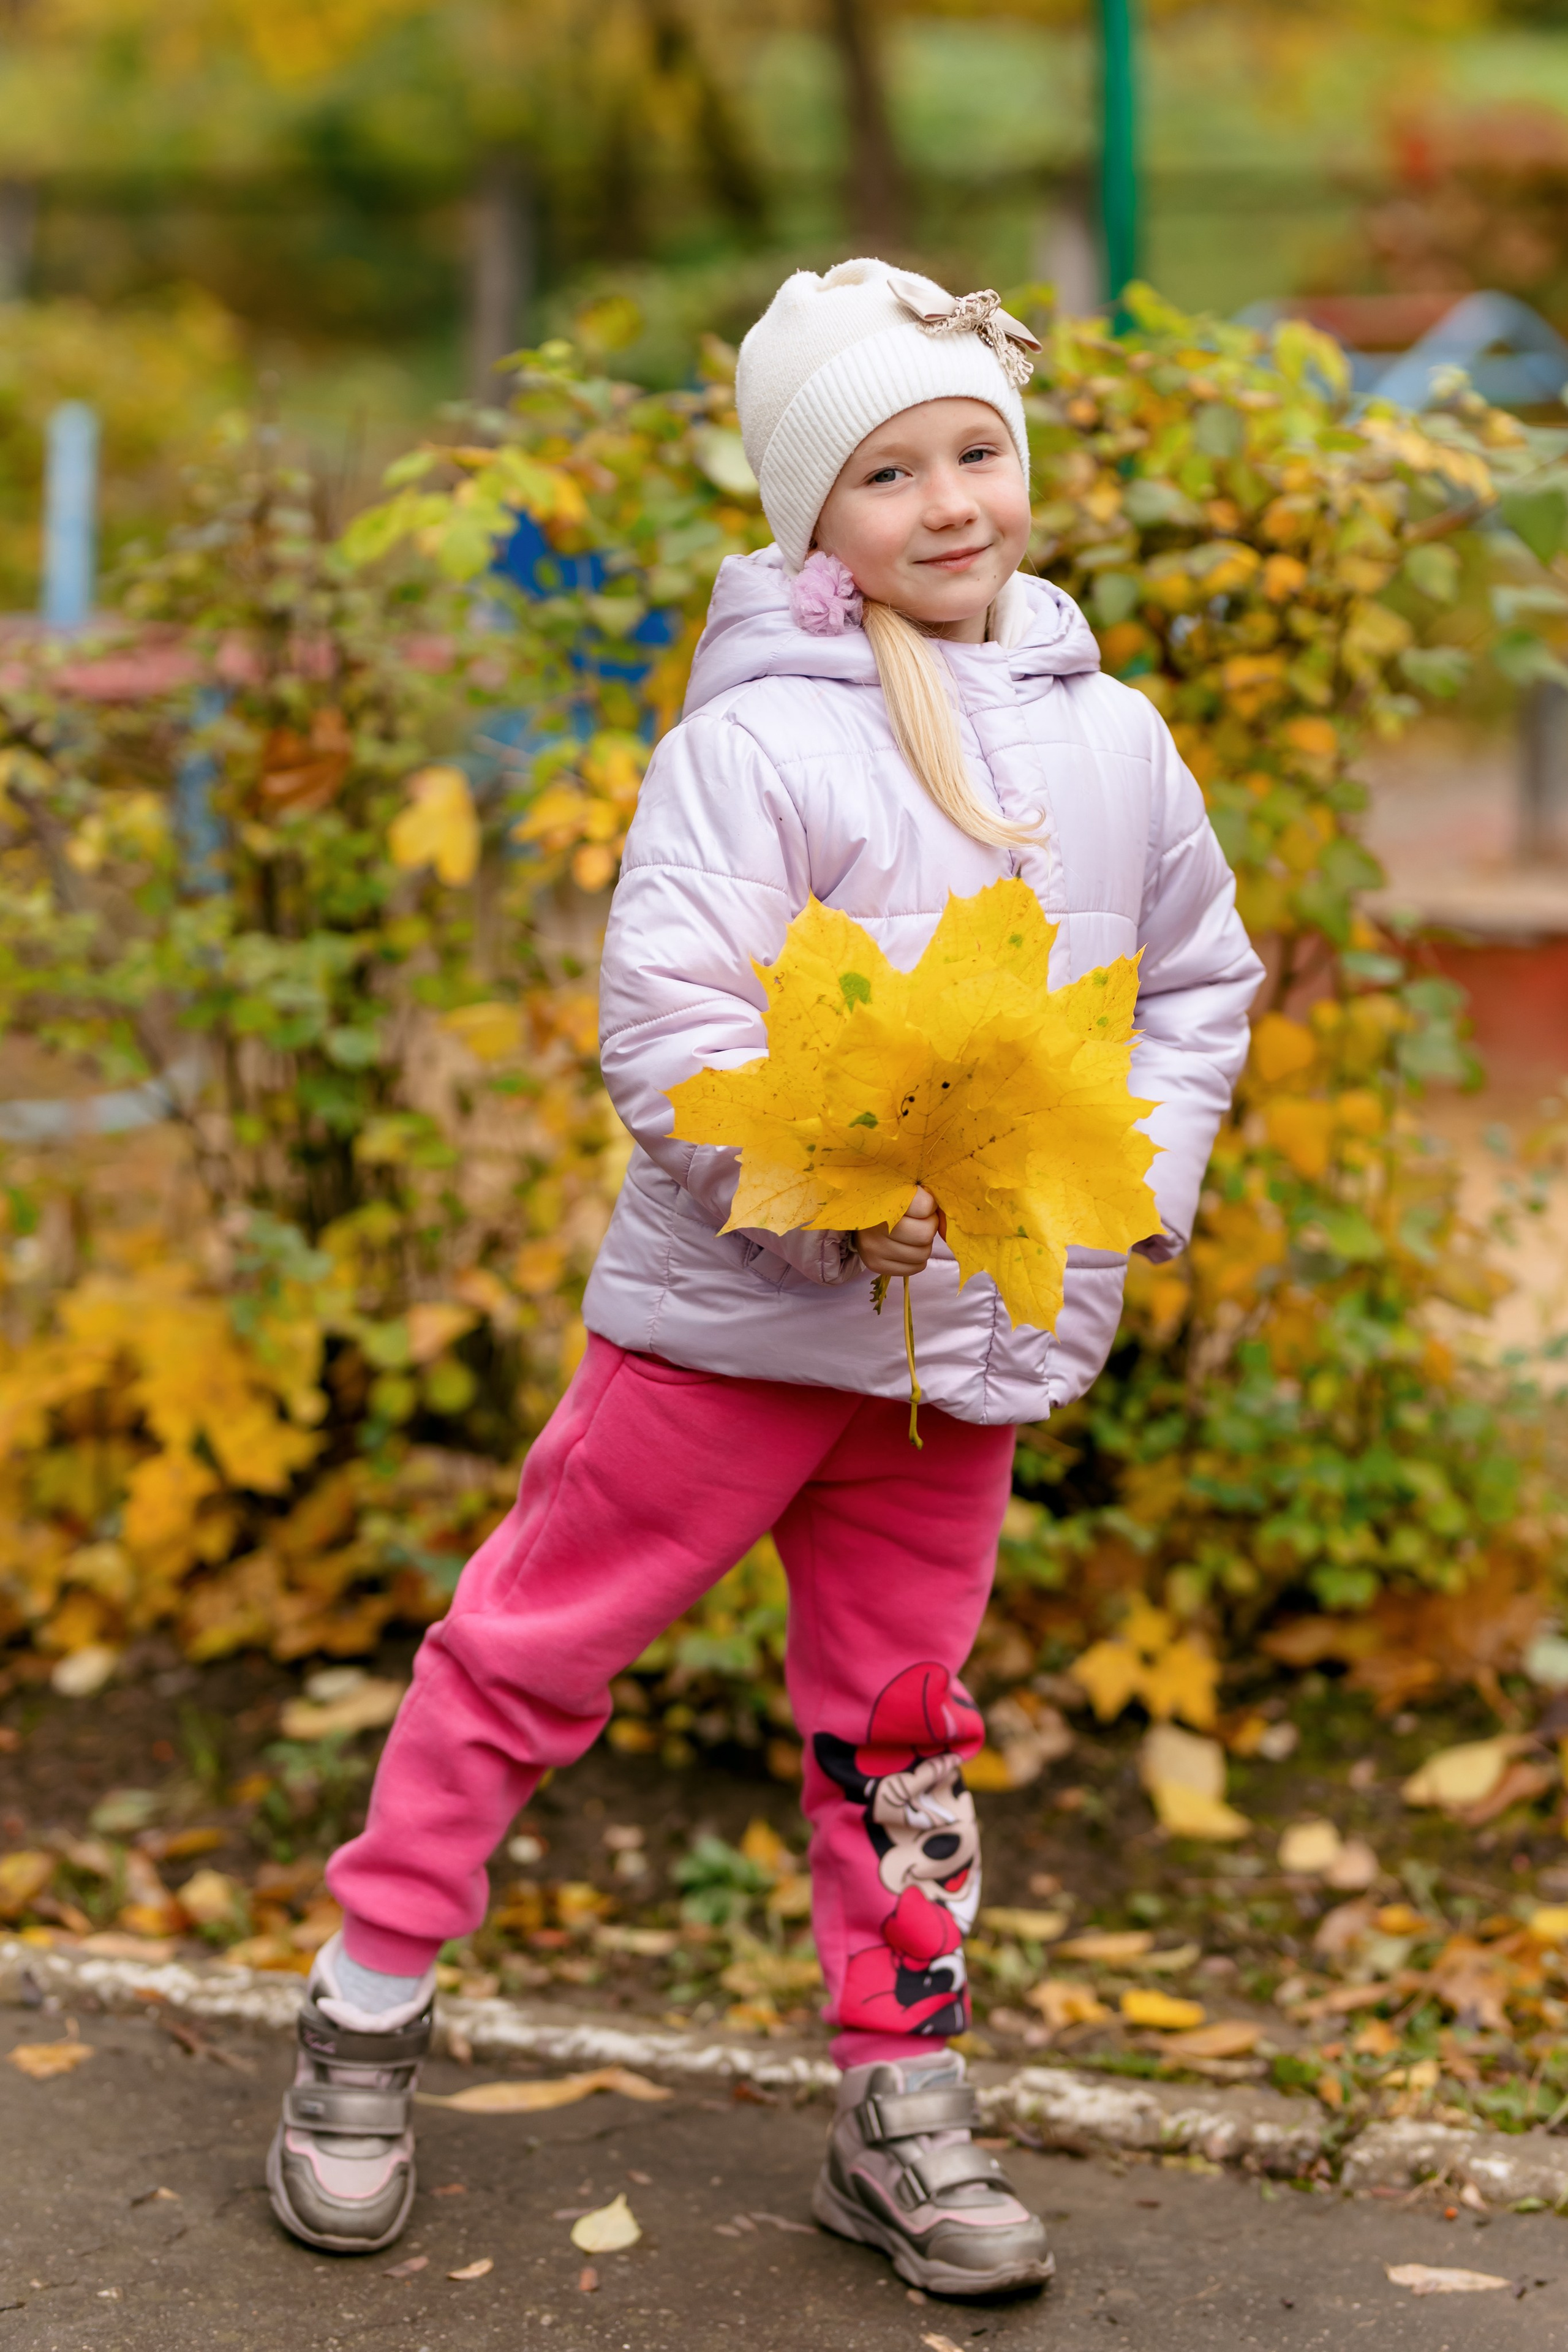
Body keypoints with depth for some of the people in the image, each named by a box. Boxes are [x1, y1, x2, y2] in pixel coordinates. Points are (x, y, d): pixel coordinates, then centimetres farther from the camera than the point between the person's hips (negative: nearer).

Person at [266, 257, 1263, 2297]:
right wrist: (835, 1200, -27)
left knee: (901, 1722, 16)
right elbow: (670, 1025, -17)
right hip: (728, 1320, -4)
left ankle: (903, 2109, 28)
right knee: (530, 1655, 5)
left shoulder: (1110, 738, 5)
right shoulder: (754, 738, -12)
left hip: (970, 1343, 5)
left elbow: (1199, 984, 16)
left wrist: (1128, 1195, 2)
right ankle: (367, 2019, 22)